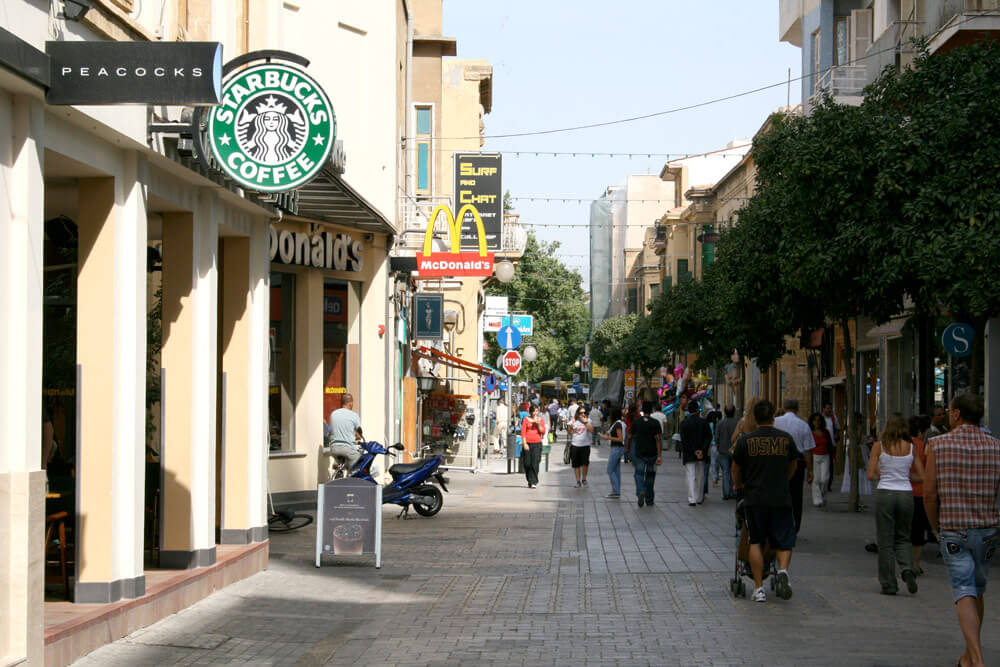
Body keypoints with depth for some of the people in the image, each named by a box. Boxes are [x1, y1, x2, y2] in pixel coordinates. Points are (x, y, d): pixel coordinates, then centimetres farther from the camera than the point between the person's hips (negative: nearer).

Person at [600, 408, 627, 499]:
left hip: (617, 448, -10)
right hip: (618, 448, 10)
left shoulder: (618, 424, -18)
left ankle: (616, 492, -7)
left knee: (610, 471, -6)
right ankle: (616, 492, 15)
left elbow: (620, 439, -21)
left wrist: (608, 438, -16)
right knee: (616, 471, 12)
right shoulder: (621, 423, 11)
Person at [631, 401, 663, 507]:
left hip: (639, 453, 0)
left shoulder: (636, 422, 0)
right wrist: (659, 455, -10)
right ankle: (649, 499, 18)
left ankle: (640, 492, -28)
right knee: (650, 475, 11)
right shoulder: (655, 423, -5)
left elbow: (633, 436, 7)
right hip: (652, 453, 0)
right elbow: (658, 439, -10)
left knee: (639, 473, 0)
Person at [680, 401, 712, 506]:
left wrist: (694, 451, -9)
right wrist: (702, 450, -9)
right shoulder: (703, 422, -1)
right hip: (702, 455, 2)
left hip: (689, 454, -2)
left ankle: (692, 499, -12)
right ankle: (699, 498, 21)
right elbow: (709, 437, -5)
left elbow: (684, 440, -10)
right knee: (700, 477, 14)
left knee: (690, 477, -2)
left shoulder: (684, 423, -6)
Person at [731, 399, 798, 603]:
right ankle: (783, 570, -18)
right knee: (784, 541, 10)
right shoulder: (786, 439, 4)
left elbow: (736, 469, 10)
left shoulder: (745, 440, -1)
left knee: (756, 542, 9)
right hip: (782, 498, 1)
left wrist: (739, 486, 32)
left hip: (755, 498, -1)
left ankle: (758, 588, 6)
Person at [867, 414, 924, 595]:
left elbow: (871, 475, -6)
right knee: (902, 538, 17)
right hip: (906, 494, 2)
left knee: (885, 541, 6)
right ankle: (907, 568, -10)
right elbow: (921, 477, 5)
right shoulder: (911, 448, 2)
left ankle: (888, 584, 6)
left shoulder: (879, 446, -3)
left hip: (885, 493, -2)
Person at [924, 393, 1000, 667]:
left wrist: (937, 528, 6)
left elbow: (929, 493, -7)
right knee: (978, 591, 19)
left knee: (965, 594, -5)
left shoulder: (939, 445, -6)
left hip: (953, 531, -3)